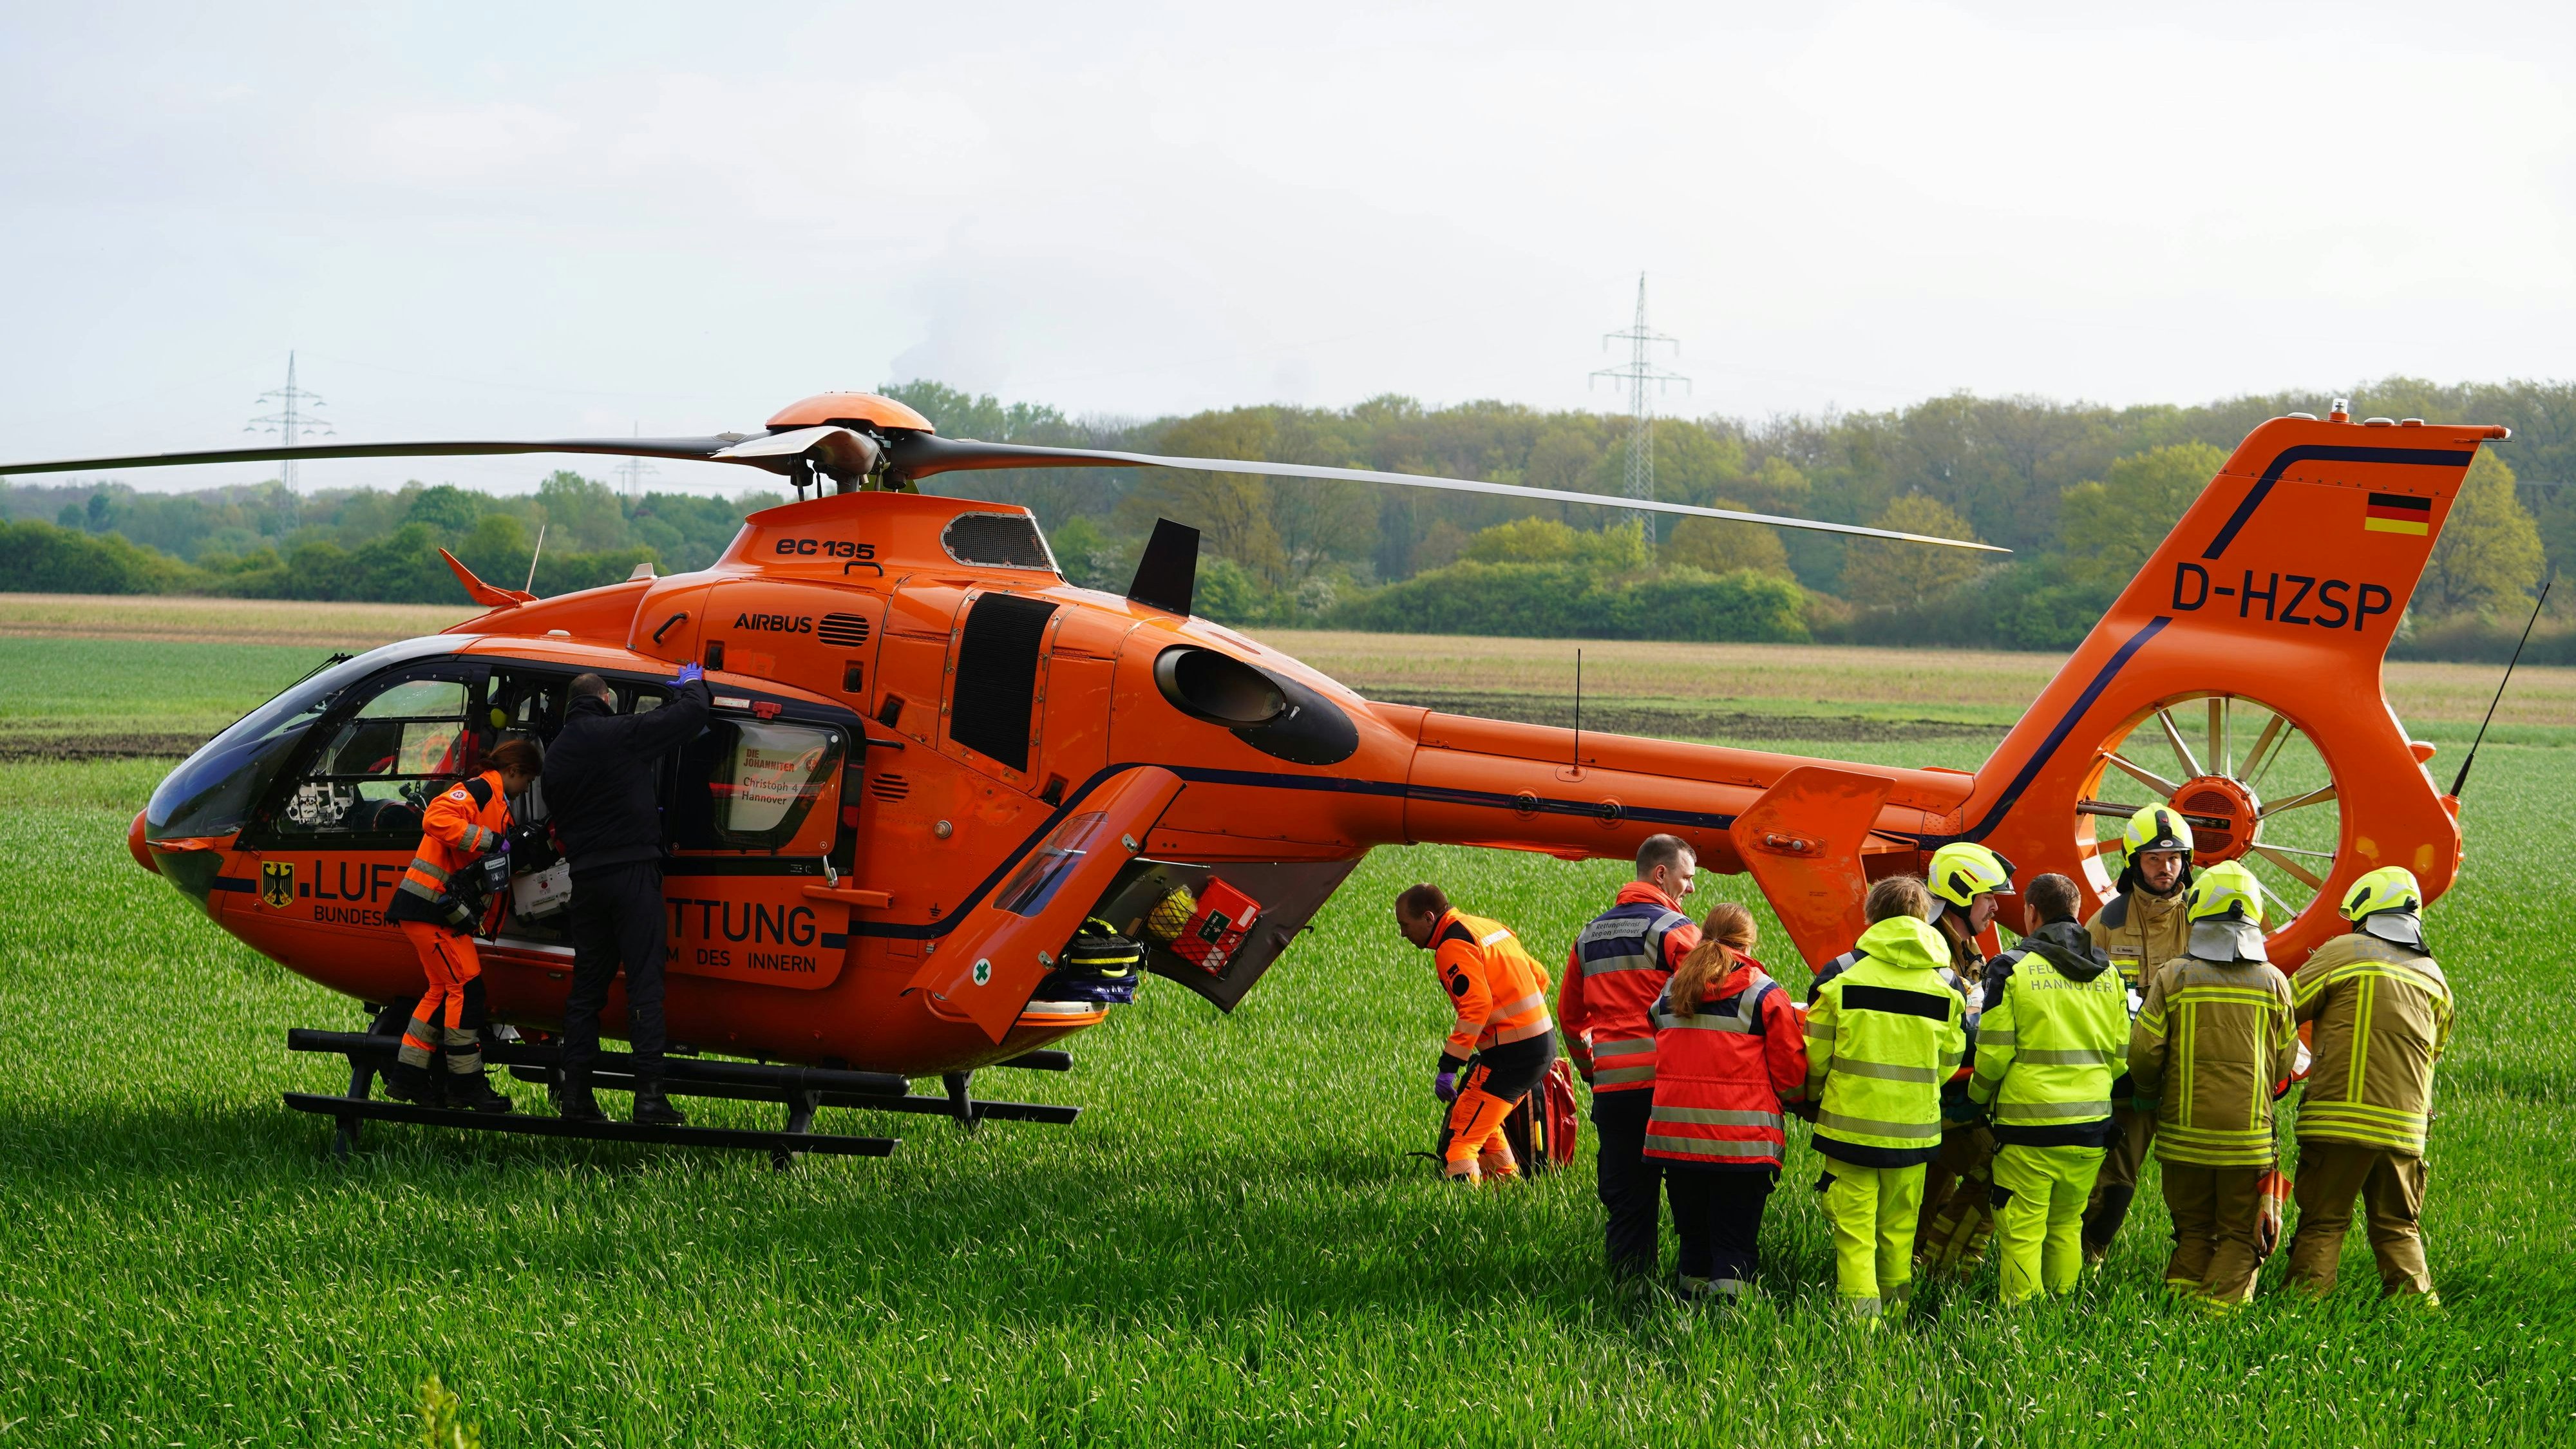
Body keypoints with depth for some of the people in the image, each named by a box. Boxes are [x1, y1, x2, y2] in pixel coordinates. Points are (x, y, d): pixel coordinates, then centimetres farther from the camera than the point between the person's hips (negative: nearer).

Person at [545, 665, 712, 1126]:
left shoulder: (556, 755, 12)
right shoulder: (622, 733, -8)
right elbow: (690, 716, -5)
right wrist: (692, 685, 16)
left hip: (585, 876, 6)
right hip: (632, 871, -6)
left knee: (587, 984, 11)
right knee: (644, 982, -6)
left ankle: (576, 1093, 9)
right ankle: (650, 1094, -12)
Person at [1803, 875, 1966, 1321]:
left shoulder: (1844, 978, -8)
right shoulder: (1945, 987, 0)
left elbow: (1816, 1054, -2)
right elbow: (1948, 1061, 7)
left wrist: (1816, 1098, 18)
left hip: (1850, 1121, -3)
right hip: (1914, 1129, 3)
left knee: (1854, 1222, 1)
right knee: (1899, 1225, 15)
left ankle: (1860, 1310, -5)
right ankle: (1895, 1306, 24)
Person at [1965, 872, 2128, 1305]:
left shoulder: (2013, 968, -6)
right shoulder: (2108, 973, 10)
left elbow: (1993, 1053, -8)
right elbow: (2120, 1056, 13)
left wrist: (1979, 1098, 10)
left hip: (2029, 1124, -5)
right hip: (2092, 1123, 5)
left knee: (2022, 1232, 0)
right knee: (2066, 1228, 15)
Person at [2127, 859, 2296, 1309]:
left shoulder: (2172, 977, -6)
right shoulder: (2273, 984, -1)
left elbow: (2143, 1050, -5)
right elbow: (2285, 1061, 7)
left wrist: (2149, 1095, 15)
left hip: (2184, 1132, 0)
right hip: (2249, 1134, 0)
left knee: (2192, 1231, 14)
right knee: (2239, 1236, 7)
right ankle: (2220, 1306, -5)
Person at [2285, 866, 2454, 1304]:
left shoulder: (2342, 953, -2)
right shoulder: (2433, 977, 13)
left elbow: (2282, 1013, 1)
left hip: (2337, 1120, -4)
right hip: (2404, 1127, 4)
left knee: (2322, 1224, 1)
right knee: (2398, 1230, 13)